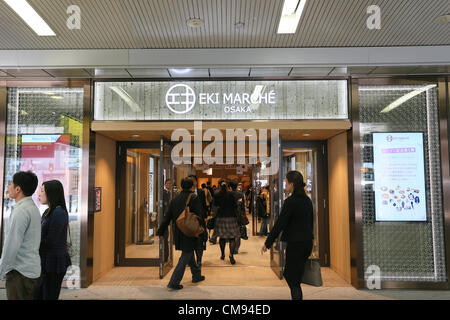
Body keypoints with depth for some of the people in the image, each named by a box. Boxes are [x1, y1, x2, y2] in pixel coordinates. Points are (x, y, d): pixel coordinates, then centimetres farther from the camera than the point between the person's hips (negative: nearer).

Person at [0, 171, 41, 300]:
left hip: (20, 271, -9)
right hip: (33, 269, 9)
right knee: (29, 297, 15)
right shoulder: (33, 207, 12)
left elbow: (12, 245, -20)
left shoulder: (21, 211, -17)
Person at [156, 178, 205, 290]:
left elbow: (167, 218, 7)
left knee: (189, 255, 21)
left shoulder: (175, 200, 4)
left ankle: (196, 275, 36)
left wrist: (161, 232, 12)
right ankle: (174, 283, 2)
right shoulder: (193, 198, -11)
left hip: (178, 233, 6)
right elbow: (198, 216, -13)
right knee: (185, 257, 2)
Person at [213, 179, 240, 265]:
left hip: (221, 217, 2)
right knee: (232, 237, 0)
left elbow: (215, 206, 4)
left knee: (222, 237, 14)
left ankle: (223, 254, 25)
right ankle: (231, 255, -13)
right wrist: (236, 216, 11)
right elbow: (235, 206, 0)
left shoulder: (216, 195, -2)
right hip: (231, 217, -1)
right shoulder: (231, 194, -3)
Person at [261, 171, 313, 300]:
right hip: (307, 242, 8)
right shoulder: (307, 200, 7)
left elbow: (279, 224, -16)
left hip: (295, 243, -8)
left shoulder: (290, 201, -17)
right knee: (288, 274, 22)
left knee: (294, 281, 4)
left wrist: (267, 243, -9)